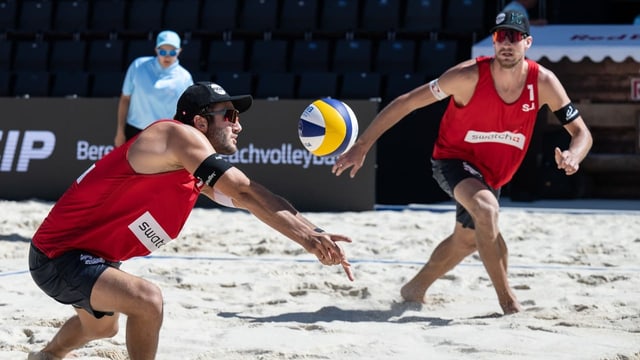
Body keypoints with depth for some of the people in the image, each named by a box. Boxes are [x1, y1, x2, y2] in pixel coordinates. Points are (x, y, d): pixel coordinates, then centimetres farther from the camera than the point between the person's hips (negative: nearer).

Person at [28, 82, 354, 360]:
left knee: (102, 327, 36)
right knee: (147, 300, -33)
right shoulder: (179, 136, -24)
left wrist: (311, 233, -12)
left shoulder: (199, 170, 4)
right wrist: (307, 237, -35)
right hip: (58, 256, -11)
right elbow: (245, 193, -32)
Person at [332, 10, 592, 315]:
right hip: (453, 160, -6)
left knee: (467, 240, 22)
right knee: (486, 208, -35)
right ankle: (509, 303, -28)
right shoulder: (469, 76, -27)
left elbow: (582, 133, -11)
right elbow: (406, 103, -23)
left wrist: (573, 156, -36)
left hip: (493, 173, 6)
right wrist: (362, 146, -27)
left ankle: (414, 289, 48)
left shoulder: (543, 82, -17)